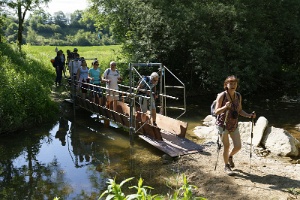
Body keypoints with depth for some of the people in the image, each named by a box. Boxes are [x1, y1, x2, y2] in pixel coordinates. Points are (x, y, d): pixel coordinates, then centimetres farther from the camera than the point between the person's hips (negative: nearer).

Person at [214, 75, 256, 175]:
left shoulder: (238, 96, 2)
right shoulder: (222, 96, -14)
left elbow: (240, 110, 11)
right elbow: (216, 112, -15)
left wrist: (249, 115, -5)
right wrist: (225, 107, -33)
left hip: (234, 125, 5)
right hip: (222, 125, -5)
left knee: (238, 146, 2)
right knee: (227, 146, -2)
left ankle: (230, 156, 36)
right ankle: (226, 166, 21)